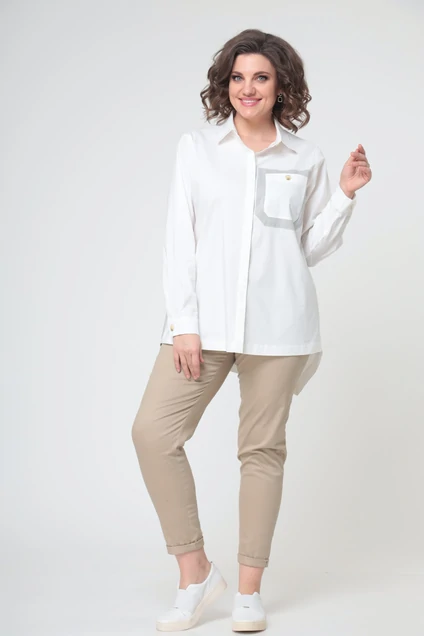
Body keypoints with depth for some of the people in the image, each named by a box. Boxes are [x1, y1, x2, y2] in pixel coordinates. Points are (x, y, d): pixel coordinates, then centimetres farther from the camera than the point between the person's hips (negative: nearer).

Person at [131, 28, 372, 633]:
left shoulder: (306, 158, 8)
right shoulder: (197, 147, 7)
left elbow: (313, 247, 12)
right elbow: (180, 239, 3)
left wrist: (346, 195, -1)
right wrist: (184, 323, -4)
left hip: (276, 323, 0)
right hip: (206, 319, 1)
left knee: (262, 448, 3)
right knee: (153, 430, -10)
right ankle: (195, 570, 5)